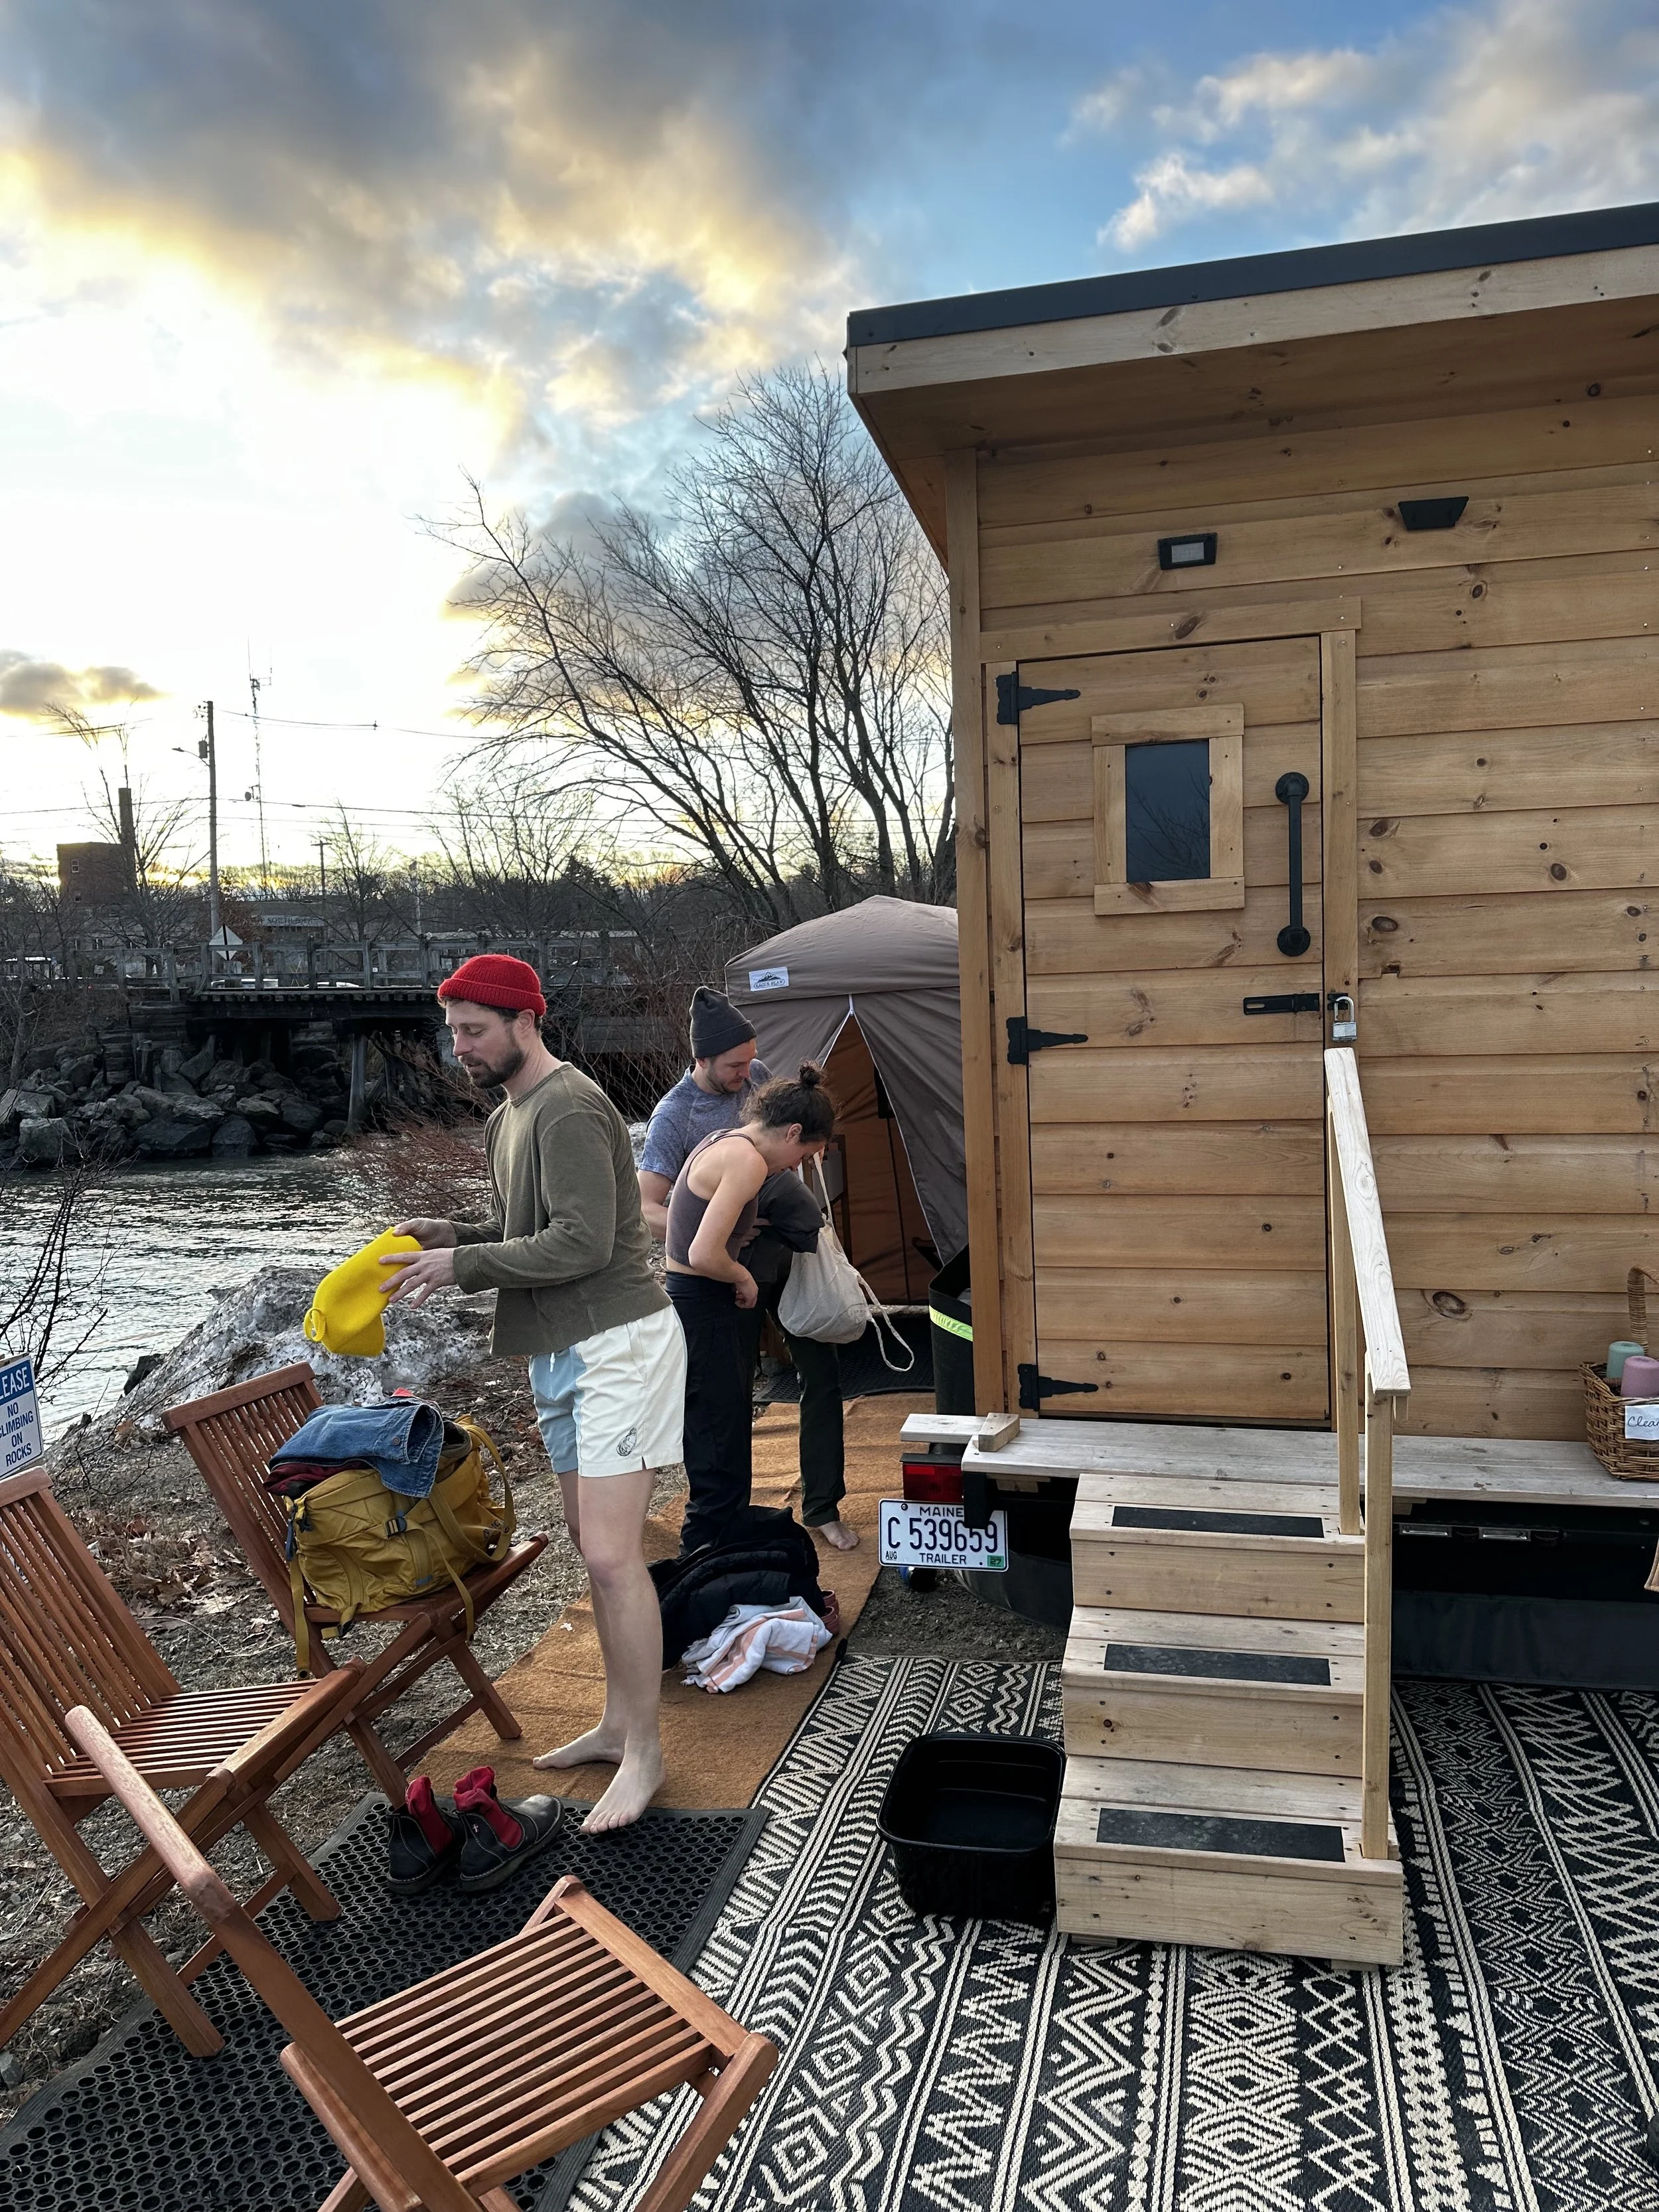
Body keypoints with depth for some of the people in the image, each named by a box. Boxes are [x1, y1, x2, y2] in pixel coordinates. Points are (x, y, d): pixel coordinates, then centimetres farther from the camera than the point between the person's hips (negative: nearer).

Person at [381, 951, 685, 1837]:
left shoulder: (568, 1109, -17)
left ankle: (643, 1752, 4)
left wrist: (462, 1264, -18)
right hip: (563, 1350, 11)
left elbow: (582, 1242, -24)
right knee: (593, 1543, 16)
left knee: (611, 1556, -10)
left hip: (615, 1346, -10)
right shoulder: (506, 1116, 15)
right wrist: (443, 1233, 6)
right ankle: (618, 1722, 28)